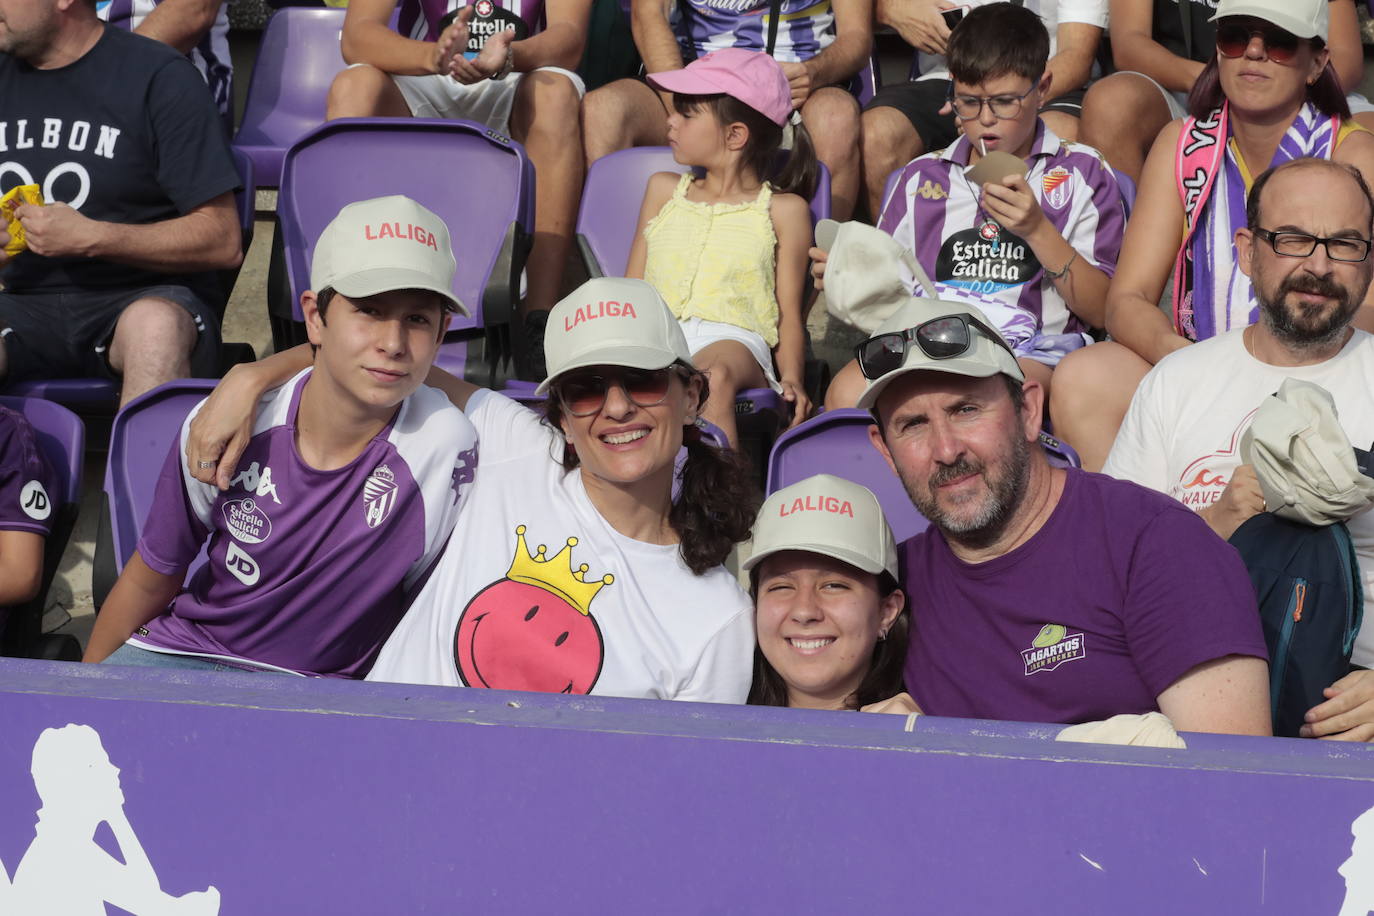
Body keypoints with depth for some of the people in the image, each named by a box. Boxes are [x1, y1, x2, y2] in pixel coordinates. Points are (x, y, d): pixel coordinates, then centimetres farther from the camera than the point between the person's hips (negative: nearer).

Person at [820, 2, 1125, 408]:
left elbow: (1104, 311, 7)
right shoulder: (921, 177, 22)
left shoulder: (1081, 174, 14)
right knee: (847, 392, -32)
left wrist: (1037, 230, -4)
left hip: (1032, 351, -3)